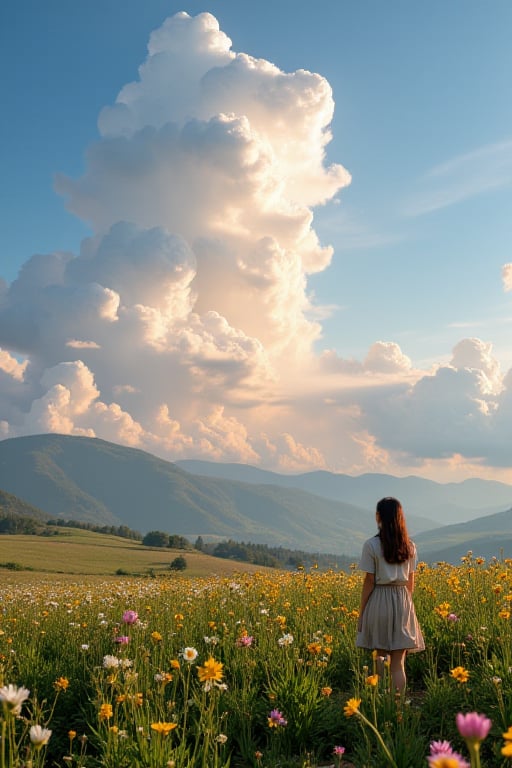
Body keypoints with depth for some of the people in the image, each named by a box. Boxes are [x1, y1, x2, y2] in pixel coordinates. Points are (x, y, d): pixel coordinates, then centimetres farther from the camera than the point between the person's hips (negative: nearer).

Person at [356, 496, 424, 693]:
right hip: (403, 602, 3)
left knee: (379, 656, 8)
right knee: (398, 663, 6)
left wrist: (361, 612, 0)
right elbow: (410, 581, 9)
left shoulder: (372, 545, -8)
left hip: (379, 601, -3)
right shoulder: (409, 546, 5)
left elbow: (369, 581, -7)